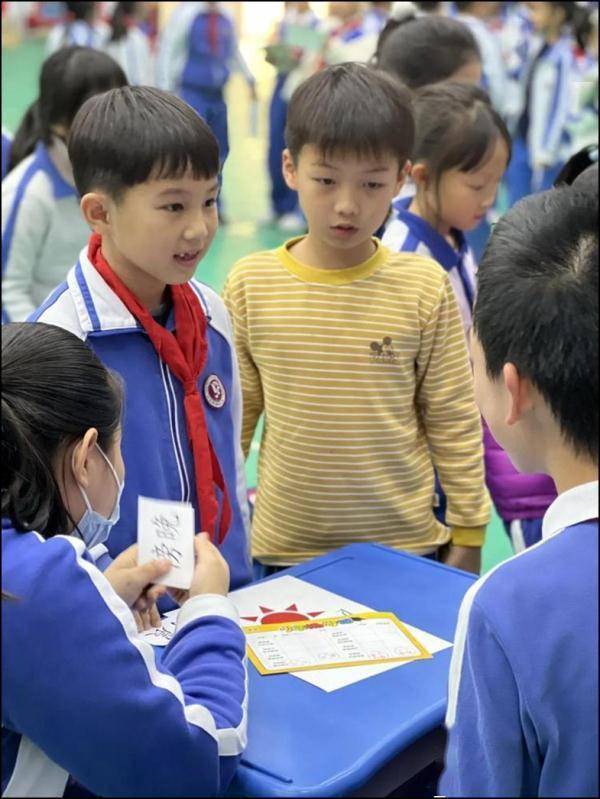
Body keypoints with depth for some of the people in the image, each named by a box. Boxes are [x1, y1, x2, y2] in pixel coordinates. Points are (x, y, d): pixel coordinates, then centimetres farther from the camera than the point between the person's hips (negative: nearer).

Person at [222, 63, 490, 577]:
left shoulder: (426, 287, -9)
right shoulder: (251, 283, -7)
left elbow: (454, 420, -1)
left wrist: (468, 533, 2)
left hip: (407, 546, 0)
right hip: (282, 549, 1)